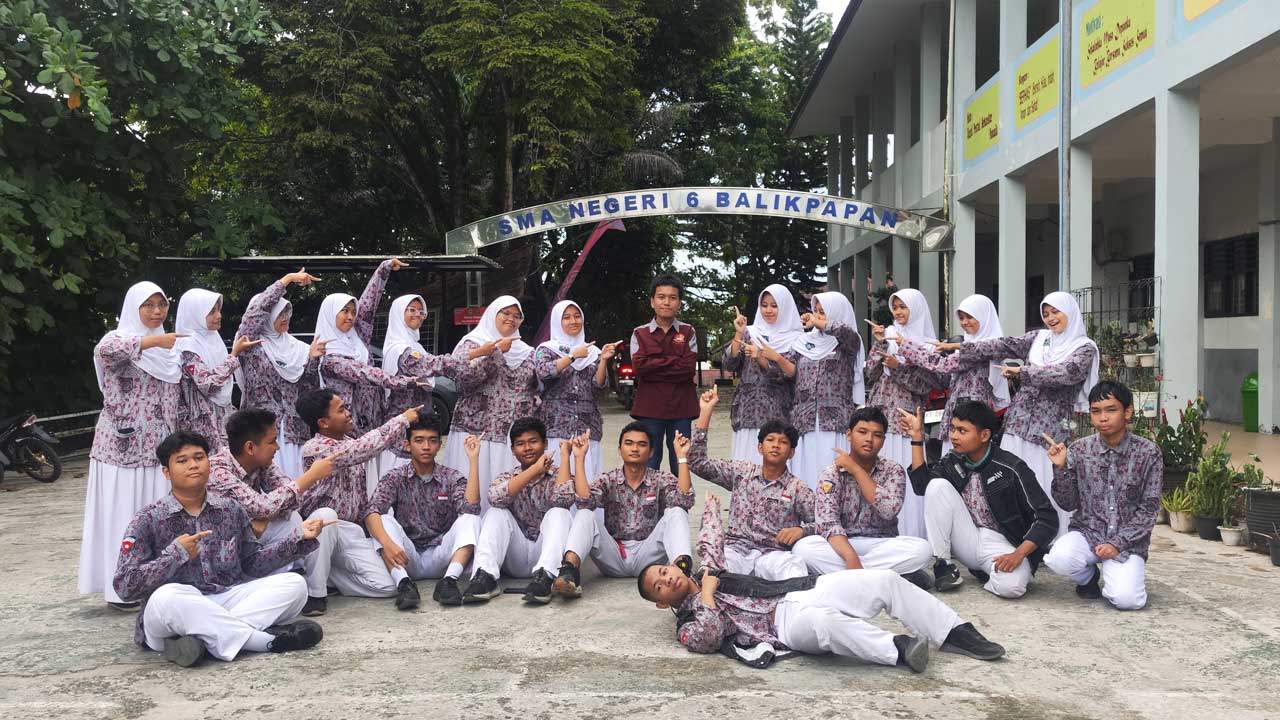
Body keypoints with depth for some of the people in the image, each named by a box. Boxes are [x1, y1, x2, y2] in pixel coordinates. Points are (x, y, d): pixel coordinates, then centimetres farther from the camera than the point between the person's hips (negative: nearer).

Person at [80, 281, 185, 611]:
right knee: (122, 512, -4)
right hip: (122, 442, -6)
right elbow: (103, 349, -31)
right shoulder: (119, 338, -6)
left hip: (157, 444, 6)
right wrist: (152, 341, -32)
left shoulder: (168, 347, 14)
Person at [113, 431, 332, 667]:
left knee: (293, 584, -15)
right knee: (166, 597, -38)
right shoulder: (148, 520, 0)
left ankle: (203, 638, -30)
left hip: (227, 602, 4)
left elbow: (253, 563, 15)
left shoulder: (231, 511, 11)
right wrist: (176, 555, -16)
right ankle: (269, 639, -30)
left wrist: (298, 537, 5)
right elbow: (125, 586, -7)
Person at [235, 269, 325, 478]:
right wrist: (288, 279, -12)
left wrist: (312, 358, -6)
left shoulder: (293, 345, 12)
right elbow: (259, 307, -13)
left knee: (293, 474, 3)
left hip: (293, 427, 5)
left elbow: (305, 384, 11)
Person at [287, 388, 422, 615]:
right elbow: (364, 449, -29)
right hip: (318, 530, -6)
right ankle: (315, 592, -25)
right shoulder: (313, 449, -16)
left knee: (387, 586, -13)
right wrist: (403, 419, -22)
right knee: (326, 515, -42)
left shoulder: (349, 442, 9)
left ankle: (324, 572, 9)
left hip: (351, 531, 6)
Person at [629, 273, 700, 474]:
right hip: (650, 407, -1)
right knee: (649, 463, 2)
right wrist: (674, 362, -8)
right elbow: (639, 367, -8)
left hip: (681, 407, 1)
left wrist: (654, 366, -9)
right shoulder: (639, 334, 6)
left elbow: (690, 367, -6)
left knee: (680, 463, 6)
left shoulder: (688, 332, 7)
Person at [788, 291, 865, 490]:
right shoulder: (804, 341, 16)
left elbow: (847, 332, -21)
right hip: (805, 421, 4)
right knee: (806, 473, 0)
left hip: (835, 421, -4)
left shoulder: (847, 343, 2)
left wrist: (818, 323, -15)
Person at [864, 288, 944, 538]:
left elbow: (925, 385, -4)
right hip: (880, 414, 3)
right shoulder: (887, 334, 12)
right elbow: (871, 373, 6)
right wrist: (879, 344, -6)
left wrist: (898, 367, -13)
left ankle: (908, 534, 0)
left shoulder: (927, 343, 3)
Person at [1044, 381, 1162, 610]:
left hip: (1128, 541, -1)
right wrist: (1061, 468, -15)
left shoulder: (1148, 452, -6)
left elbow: (1148, 509, -5)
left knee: (1126, 599, -25)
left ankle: (1123, 576, 13)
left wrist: (1118, 543, -14)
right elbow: (1068, 504, 1)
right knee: (1059, 558, -31)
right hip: (1087, 533, 1)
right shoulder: (1080, 450, -1)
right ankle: (1089, 576, 6)